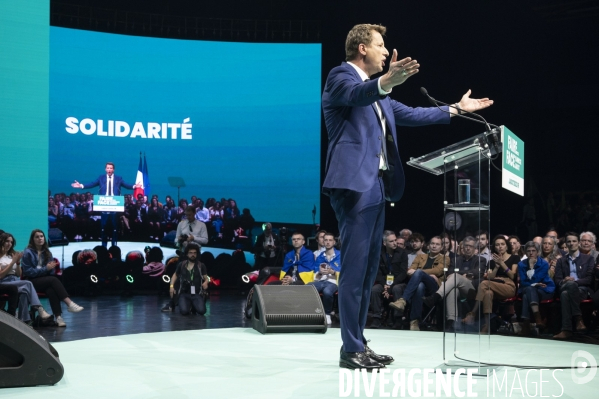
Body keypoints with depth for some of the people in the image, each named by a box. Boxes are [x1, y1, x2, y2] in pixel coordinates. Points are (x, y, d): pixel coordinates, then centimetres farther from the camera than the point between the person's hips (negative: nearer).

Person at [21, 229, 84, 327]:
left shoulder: (47, 252, 15)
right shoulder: (28, 253, -2)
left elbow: (52, 271, 13)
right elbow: (28, 272, -10)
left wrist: (51, 268, -12)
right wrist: (45, 269, -17)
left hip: (45, 280, 4)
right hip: (32, 282, -4)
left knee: (51, 290, -34)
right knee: (53, 280, -32)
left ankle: (58, 316, -48)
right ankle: (69, 304, -43)